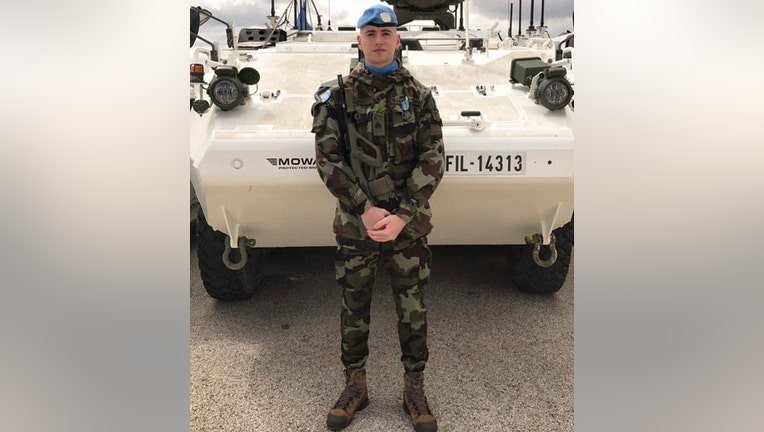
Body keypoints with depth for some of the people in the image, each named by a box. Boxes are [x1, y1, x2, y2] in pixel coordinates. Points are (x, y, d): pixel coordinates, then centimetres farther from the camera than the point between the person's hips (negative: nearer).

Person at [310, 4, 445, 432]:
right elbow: (327, 159, -4)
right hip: (355, 221, 1)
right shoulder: (339, 95, 2)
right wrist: (364, 209, -15)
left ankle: (415, 388, 26)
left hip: (408, 221, 0)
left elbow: (433, 160, -5)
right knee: (355, 306, 12)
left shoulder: (418, 94, 2)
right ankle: (356, 384, 30)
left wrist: (402, 216, -15)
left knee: (413, 308, 8)